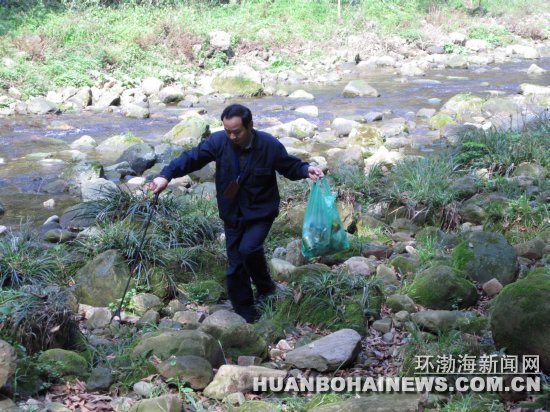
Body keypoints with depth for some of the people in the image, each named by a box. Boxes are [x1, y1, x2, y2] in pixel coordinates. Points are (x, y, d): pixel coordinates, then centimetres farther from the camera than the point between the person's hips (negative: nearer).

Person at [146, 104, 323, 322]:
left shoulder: (269, 145, -16)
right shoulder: (218, 141, -14)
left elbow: (290, 166, -2)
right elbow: (191, 157, -15)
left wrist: (306, 170, -24)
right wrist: (166, 175, -30)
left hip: (260, 212, -3)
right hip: (232, 214, 3)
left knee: (249, 249, -29)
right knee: (235, 270, 6)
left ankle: (265, 288, 0)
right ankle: (246, 318, 22)